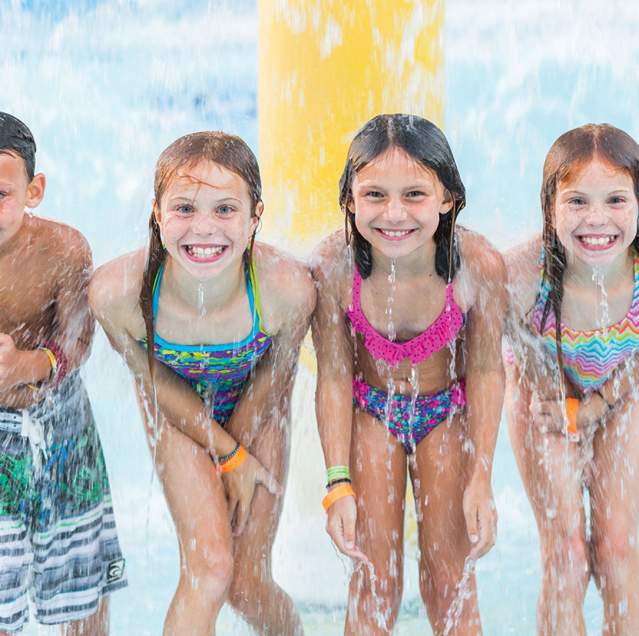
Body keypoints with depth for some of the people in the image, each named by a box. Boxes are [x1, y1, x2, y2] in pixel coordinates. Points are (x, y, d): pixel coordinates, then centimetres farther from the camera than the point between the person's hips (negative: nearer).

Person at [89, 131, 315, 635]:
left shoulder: (289, 288, -37)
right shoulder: (116, 292, -35)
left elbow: (275, 376, -14)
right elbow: (154, 380, -15)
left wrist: (237, 447, -2)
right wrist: (229, 456, -8)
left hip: (255, 405, 0)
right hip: (177, 405, 0)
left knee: (247, 583, 6)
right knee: (209, 568, -13)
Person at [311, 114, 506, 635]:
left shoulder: (480, 265, -29)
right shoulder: (333, 265, -29)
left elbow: (485, 372, -14)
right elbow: (334, 377, -16)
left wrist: (480, 480, -12)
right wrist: (339, 484, -16)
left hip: (446, 412, 0)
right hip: (369, 411, 0)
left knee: (450, 574, 5)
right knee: (375, 575, 3)